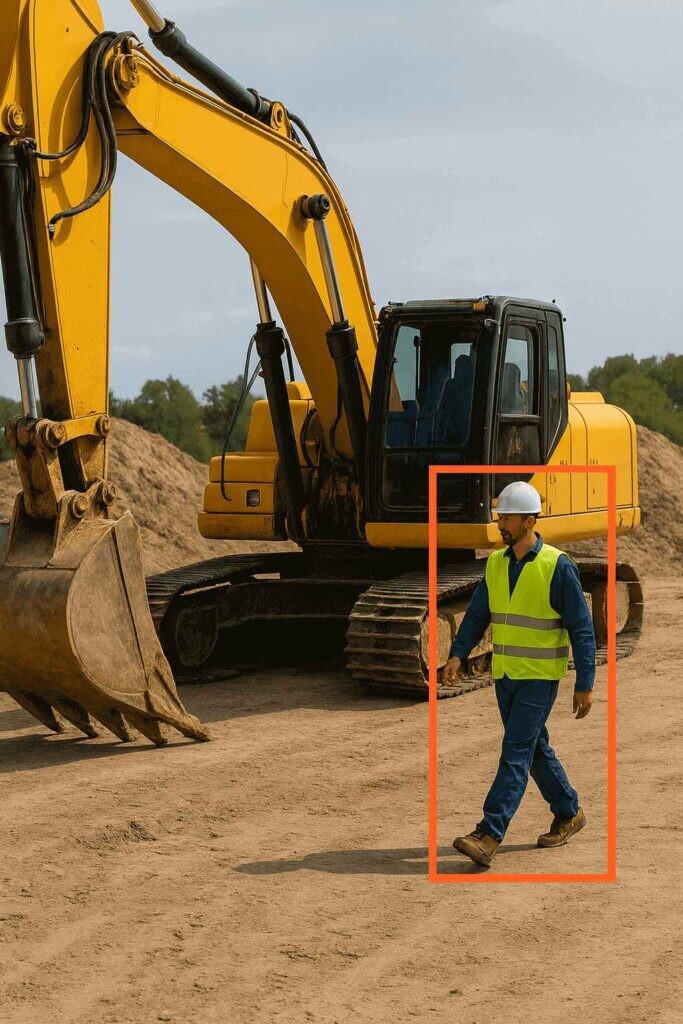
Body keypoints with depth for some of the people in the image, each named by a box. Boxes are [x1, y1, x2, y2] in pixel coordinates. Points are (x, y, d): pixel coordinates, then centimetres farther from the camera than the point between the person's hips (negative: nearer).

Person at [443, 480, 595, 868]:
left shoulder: (558, 567, -14)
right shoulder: (496, 563, 5)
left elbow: (582, 628, -11)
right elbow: (477, 615, 9)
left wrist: (585, 685, -13)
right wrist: (458, 655, -7)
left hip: (540, 678, -7)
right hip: (505, 675, 7)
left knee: (515, 753, -11)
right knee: (536, 749, 16)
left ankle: (489, 836, -15)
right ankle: (569, 813, 34)